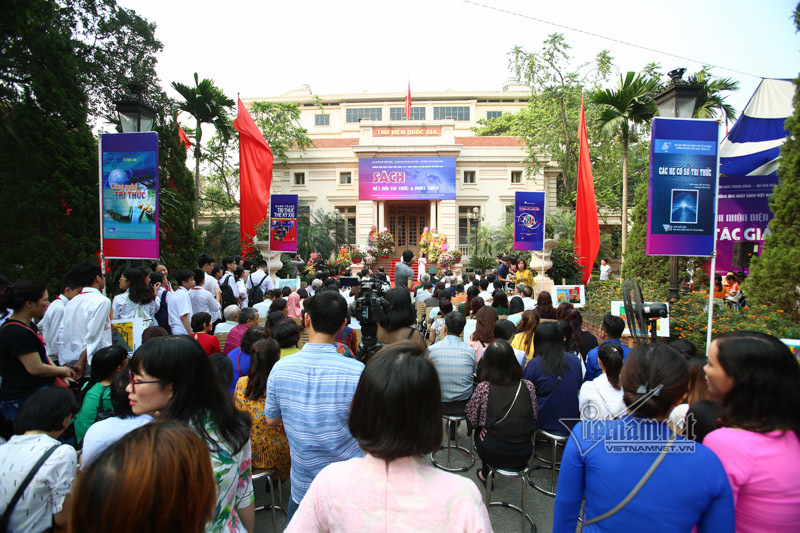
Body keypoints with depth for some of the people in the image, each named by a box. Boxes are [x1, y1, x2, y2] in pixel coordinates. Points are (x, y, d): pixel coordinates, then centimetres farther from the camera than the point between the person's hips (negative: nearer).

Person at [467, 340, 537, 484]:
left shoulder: (483, 388, -17)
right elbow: (533, 419, 4)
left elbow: (473, 420, -4)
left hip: (494, 455, -2)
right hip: (524, 456, 3)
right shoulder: (528, 386, -9)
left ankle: (486, 474, 39)